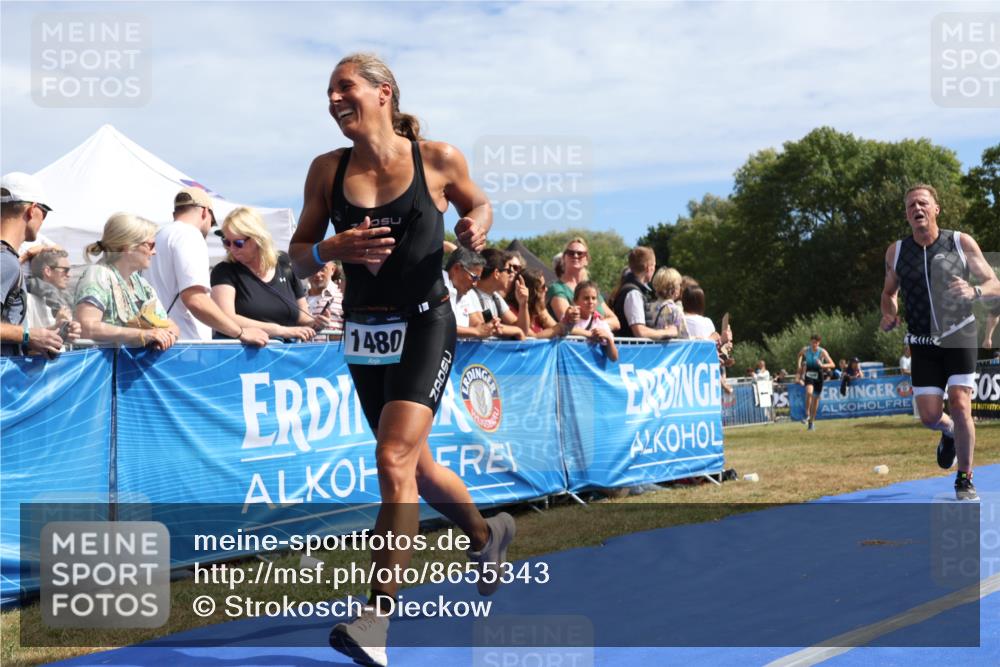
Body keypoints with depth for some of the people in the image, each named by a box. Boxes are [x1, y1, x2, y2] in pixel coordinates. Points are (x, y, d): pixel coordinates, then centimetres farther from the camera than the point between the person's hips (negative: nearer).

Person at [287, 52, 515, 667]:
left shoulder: (438, 159, -6)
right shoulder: (327, 170, 0)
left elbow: (478, 204, 14)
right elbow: (299, 259, 4)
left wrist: (477, 226, -8)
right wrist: (331, 249, -18)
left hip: (425, 324, -5)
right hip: (364, 332, 5)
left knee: (395, 460, -19)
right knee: (417, 465, 17)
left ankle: (378, 617, -16)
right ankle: (488, 534, 47)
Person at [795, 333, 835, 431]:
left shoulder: (822, 352, -9)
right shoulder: (805, 350, -4)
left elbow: (832, 364, -12)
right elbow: (799, 355, 19)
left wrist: (823, 365, -31)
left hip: (818, 376, 1)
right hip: (808, 374, -1)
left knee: (816, 398, 7)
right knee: (809, 391, -30)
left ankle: (812, 421, 22)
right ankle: (807, 414, -20)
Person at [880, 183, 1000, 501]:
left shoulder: (962, 243, -4)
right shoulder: (896, 252, 3)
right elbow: (889, 292, 19)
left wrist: (973, 291, -21)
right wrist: (889, 314, -3)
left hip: (960, 335, -2)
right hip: (923, 342, 2)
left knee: (960, 406, -13)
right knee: (929, 416, -2)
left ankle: (964, 480, 3)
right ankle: (950, 432, 37)